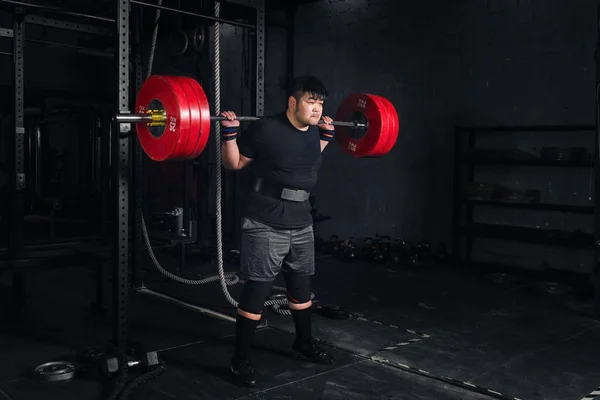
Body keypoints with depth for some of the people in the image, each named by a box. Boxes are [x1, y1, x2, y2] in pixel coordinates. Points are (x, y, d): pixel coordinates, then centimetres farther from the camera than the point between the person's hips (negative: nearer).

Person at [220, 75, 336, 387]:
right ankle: (240, 359, 11)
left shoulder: (312, 132, 4)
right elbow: (233, 163, -6)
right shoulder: (266, 130, -17)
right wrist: (229, 132, -21)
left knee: (301, 286, 19)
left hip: (301, 223, 7)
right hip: (265, 225, -7)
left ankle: (304, 343, 39)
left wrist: (327, 136, 20)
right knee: (256, 291, -2)